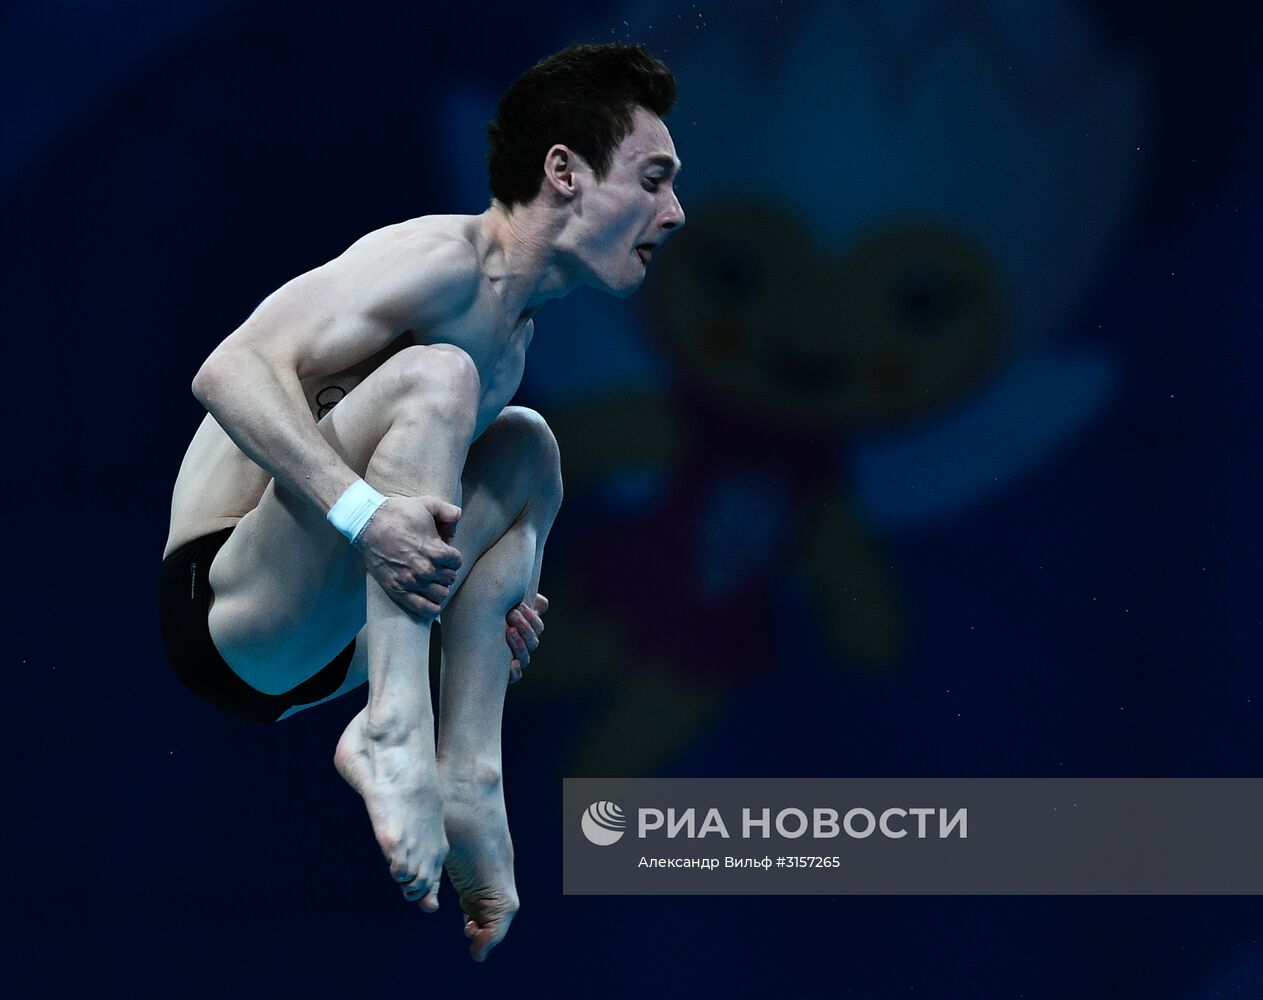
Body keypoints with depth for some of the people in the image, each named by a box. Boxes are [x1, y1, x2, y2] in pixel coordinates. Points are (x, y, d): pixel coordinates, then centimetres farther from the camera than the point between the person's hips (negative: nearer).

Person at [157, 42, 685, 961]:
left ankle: (466, 775, 2)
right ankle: (394, 734, -32)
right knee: (434, 374, -23)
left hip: (316, 649, 10)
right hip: (231, 614, -10)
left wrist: (499, 589, 7)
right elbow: (232, 372, -25)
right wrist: (362, 512, -36)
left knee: (524, 446, 19)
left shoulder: (517, 326, 15)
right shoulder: (447, 260, -14)